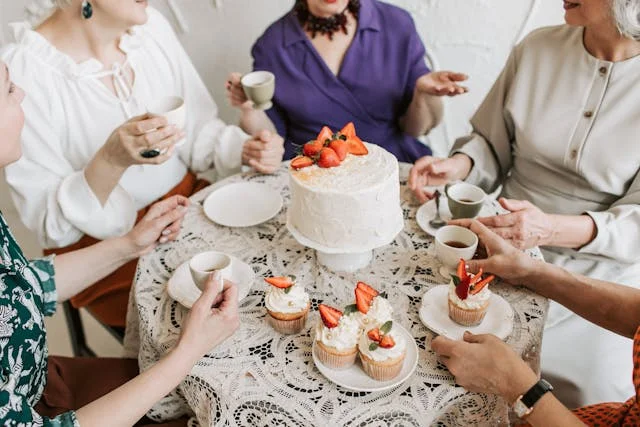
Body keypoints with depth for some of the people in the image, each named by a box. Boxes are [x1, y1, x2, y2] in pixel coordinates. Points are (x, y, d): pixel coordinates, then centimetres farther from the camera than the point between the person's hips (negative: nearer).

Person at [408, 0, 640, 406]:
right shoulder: (537, 49, -3)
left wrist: (552, 229, -30)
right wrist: (458, 165, -15)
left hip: (599, 273, -1)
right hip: (509, 246, 2)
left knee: (594, 393, -13)